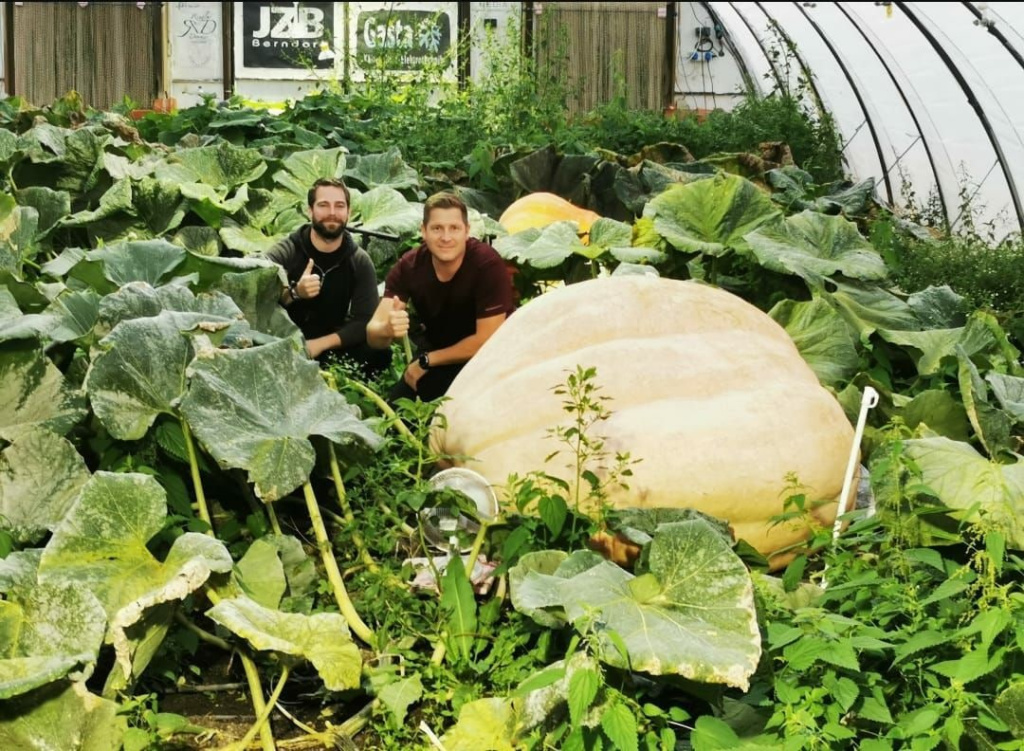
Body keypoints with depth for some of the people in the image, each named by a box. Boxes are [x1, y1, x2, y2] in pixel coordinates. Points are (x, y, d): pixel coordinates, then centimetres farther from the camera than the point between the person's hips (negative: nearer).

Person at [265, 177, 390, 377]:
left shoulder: (360, 261, -2)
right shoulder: (283, 254, -9)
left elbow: (365, 321, -8)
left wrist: (320, 344, -21)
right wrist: (294, 293, -38)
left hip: (329, 347, 2)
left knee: (379, 353, -25)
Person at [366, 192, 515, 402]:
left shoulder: (488, 264, -26)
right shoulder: (408, 266, -15)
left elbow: (487, 341, -25)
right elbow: (372, 336, -22)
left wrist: (425, 361, -17)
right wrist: (388, 330, -47)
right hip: (436, 355, 4)